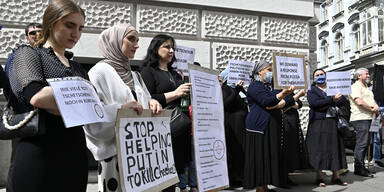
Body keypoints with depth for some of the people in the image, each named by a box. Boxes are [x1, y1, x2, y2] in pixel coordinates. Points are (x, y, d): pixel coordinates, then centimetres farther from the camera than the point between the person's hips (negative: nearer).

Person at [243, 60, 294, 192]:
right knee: (260, 156, -6)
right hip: (259, 126, -8)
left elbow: (282, 102, 12)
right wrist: (283, 93, -32)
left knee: (270, 155, 7)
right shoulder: (255, 86, -5)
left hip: (270, 127, 8)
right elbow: (266, 101, -20)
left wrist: (276, 105, -10)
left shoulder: (269, 86, 21)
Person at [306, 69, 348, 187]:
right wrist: (331, 100, -22)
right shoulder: (311, 91, 6)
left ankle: (336, 177, 9)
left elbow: (344, 101, 4)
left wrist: (326, 104, -10)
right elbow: (313, 103, -13)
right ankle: (319, 177, 1)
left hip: (333, 122, 4)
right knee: (319, 149, -4)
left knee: (335, 148, 3)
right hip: (318, 123, -4)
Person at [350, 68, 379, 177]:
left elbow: (372, 101, 21)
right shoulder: (355, 86, -6)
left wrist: (376, 107, -2)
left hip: (368, 118, 10)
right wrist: (372, 109, -7)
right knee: (362, 143, -10)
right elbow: (359, 102, -18)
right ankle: (359, 168, -5)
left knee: (365, 143, 11)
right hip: (360, 118, -10)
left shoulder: (367, 88, 25)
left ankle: (360, 166, 19)